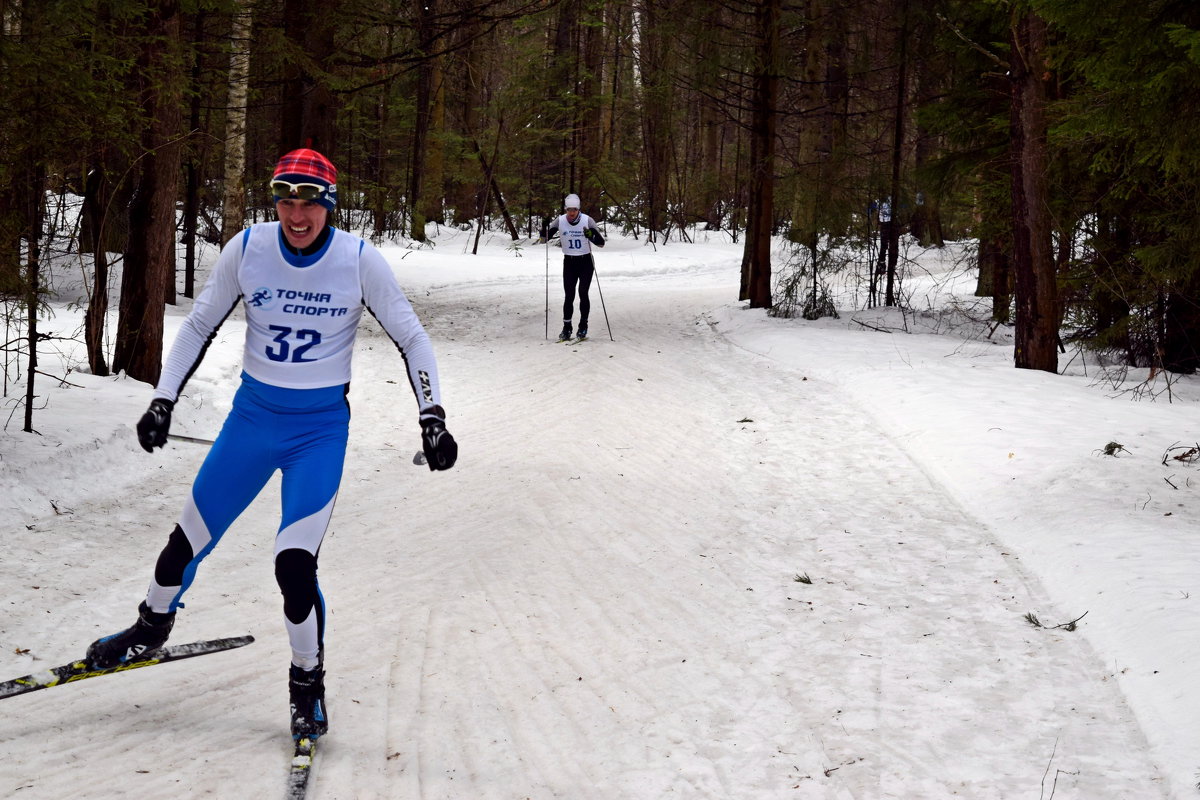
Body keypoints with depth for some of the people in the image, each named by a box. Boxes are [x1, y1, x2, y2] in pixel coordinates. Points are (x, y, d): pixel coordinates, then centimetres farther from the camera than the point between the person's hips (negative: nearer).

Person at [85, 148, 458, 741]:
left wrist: (432, 419, -10)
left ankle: (308, 681, 10)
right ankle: (152, 628, 42)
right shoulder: (247, 249, -9)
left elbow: (411, 340, -2)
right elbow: (199, 326, 5)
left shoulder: (360, 260, -13)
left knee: (294, 564, -15)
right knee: (190, 538, 10)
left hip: (321, 427, -2)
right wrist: (162, 400, 0)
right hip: (253, 415, 3)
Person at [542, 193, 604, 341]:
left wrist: (592, 235, -31)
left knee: (583, 294, -8)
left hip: (586, 262, -2)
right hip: (569, 262, 2)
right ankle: (566, 328, 6)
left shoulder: (587, 221, -11)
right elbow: (544, 239, 0)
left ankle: (583, 326, 5)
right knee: (568, 296, -3)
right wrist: (545, 229, -21)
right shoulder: (560, 221, -6)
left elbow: (601, 243, -10)